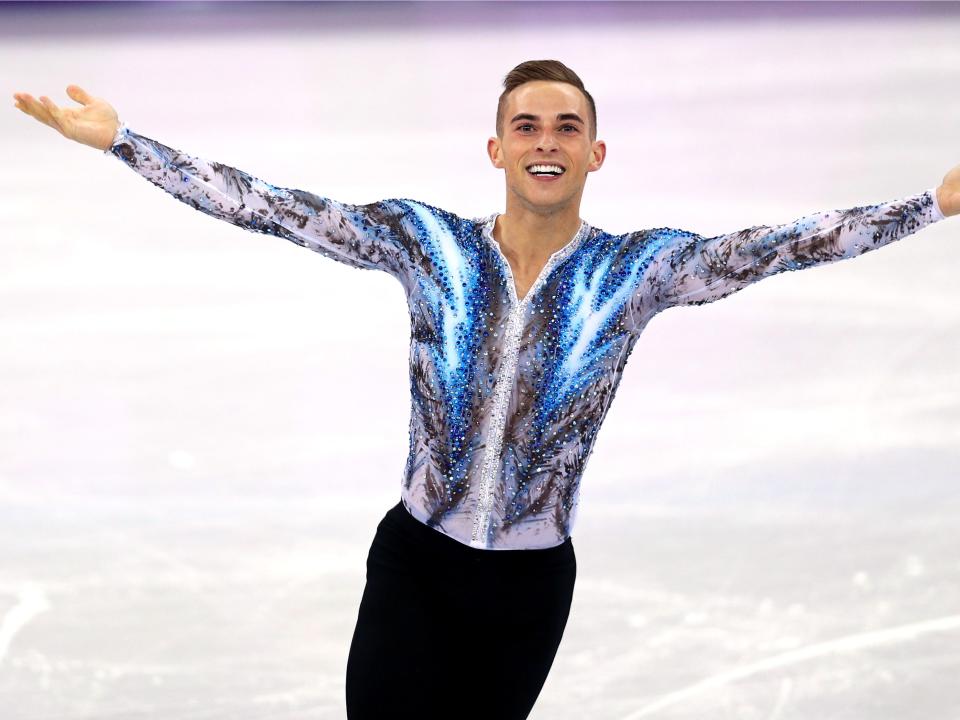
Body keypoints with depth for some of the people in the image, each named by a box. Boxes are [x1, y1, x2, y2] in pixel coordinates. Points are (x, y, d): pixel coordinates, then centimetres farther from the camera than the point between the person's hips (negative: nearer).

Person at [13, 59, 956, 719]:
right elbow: (270, 209, -7)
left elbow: (775, 246, -10)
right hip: (416, 564, 0)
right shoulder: (426, 243, -5)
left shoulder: (641, 269, -5)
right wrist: (119, 139, -12)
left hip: (532, 581, 0)